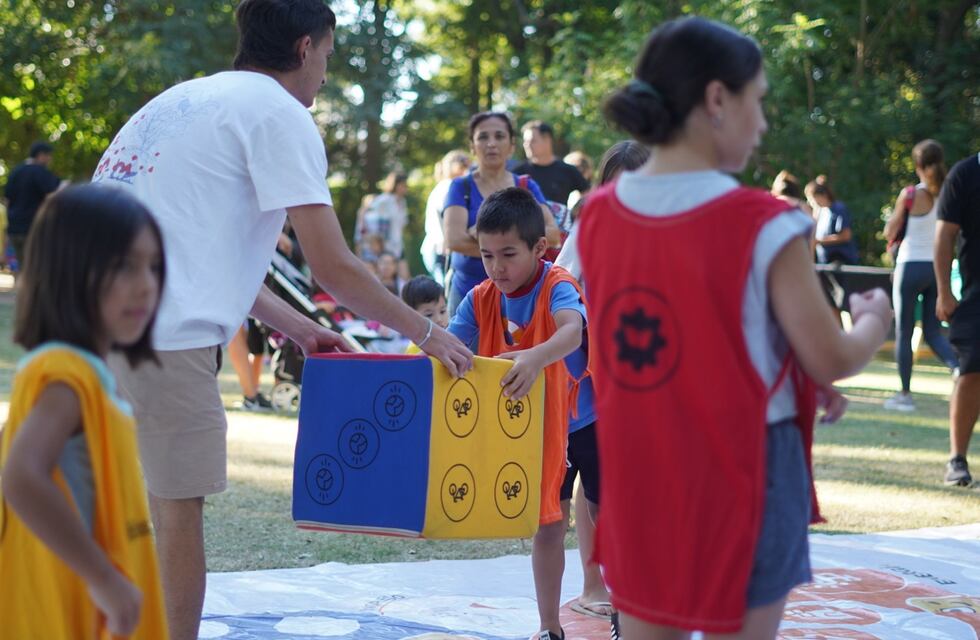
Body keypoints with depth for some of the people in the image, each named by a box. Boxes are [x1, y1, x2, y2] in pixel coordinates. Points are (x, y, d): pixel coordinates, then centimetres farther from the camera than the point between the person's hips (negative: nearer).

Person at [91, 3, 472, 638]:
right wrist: (427, 334, 6)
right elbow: (334, 268, -6)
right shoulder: (278, 112, -2)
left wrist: (296, 327, 29)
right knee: (178, 511, 0)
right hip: (162, 334, -9)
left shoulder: (191, 98, 24)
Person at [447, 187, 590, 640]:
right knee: (546, 526, 9)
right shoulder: (481, 299, -8)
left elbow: (572, 332, -46)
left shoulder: (558, 286, -26)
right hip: (532, 428, 5)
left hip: (587, 418, -5)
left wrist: (535, 358, -66)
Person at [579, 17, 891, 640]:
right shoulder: (763, 225, -17)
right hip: (742, 473, -5)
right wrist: (874, 321, 12)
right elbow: (831, 361, -10)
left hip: (637, 475, 5)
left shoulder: (599, 216, 0)